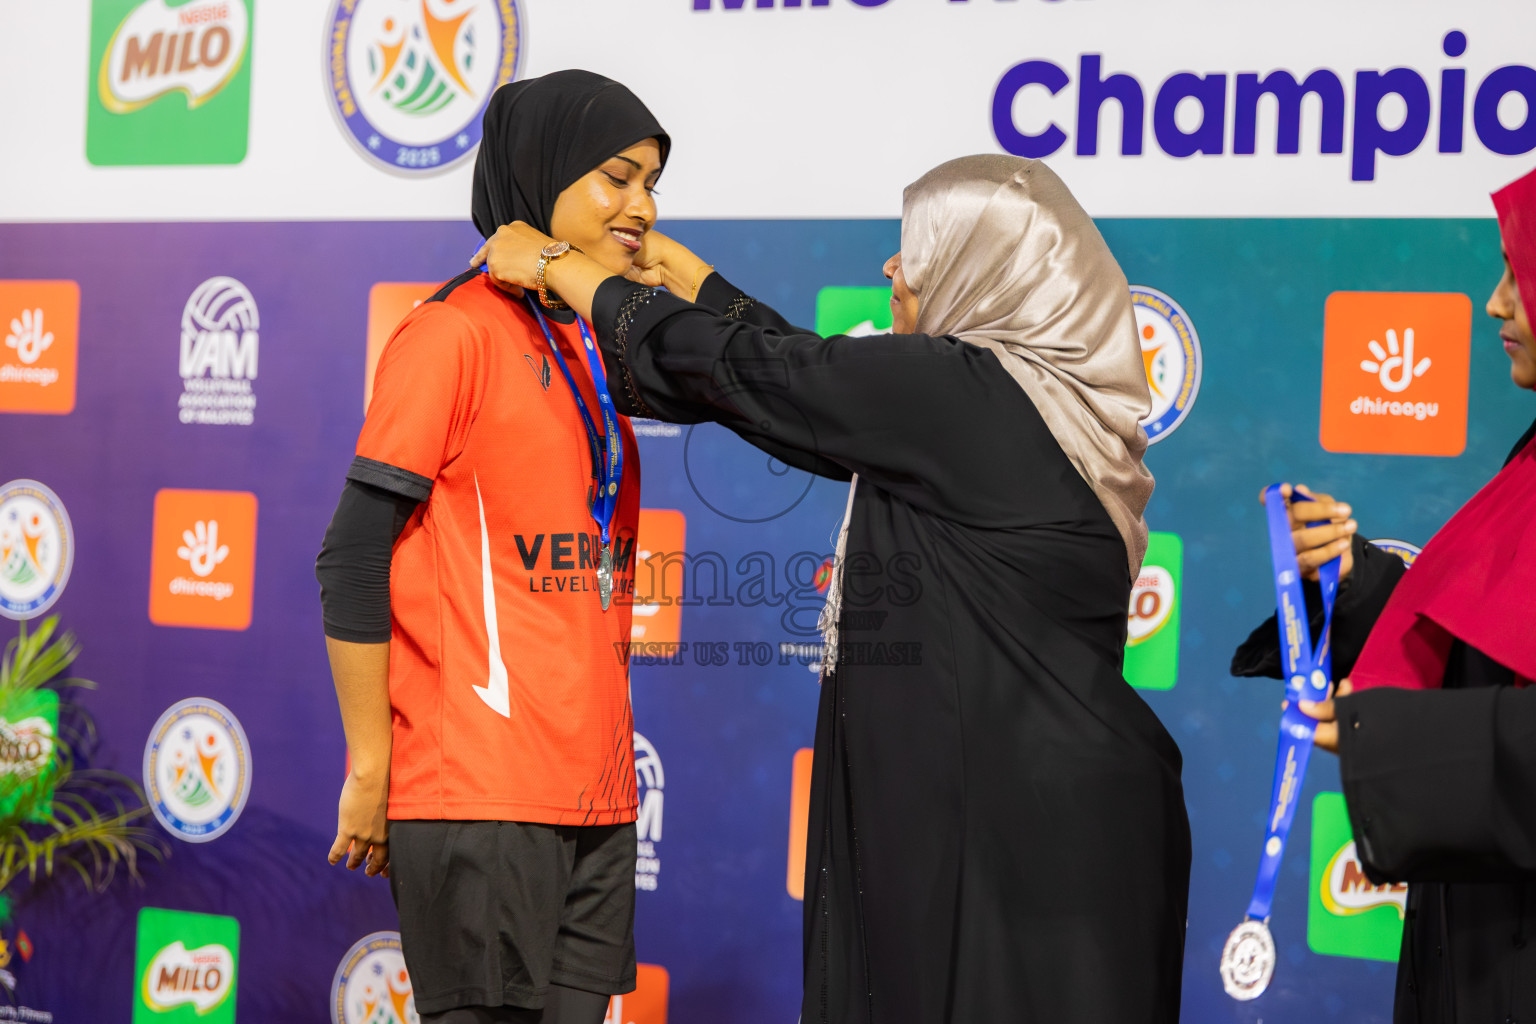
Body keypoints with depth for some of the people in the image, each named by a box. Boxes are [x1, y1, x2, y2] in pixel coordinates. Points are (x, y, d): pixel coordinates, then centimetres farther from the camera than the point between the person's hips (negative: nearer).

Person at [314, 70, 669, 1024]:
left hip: (594, 792, 8)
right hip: (478, 792, -8)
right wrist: (371, 773, -11)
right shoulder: (456, 333, -8)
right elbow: (353, 561, -11)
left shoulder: (595, 347, 16)